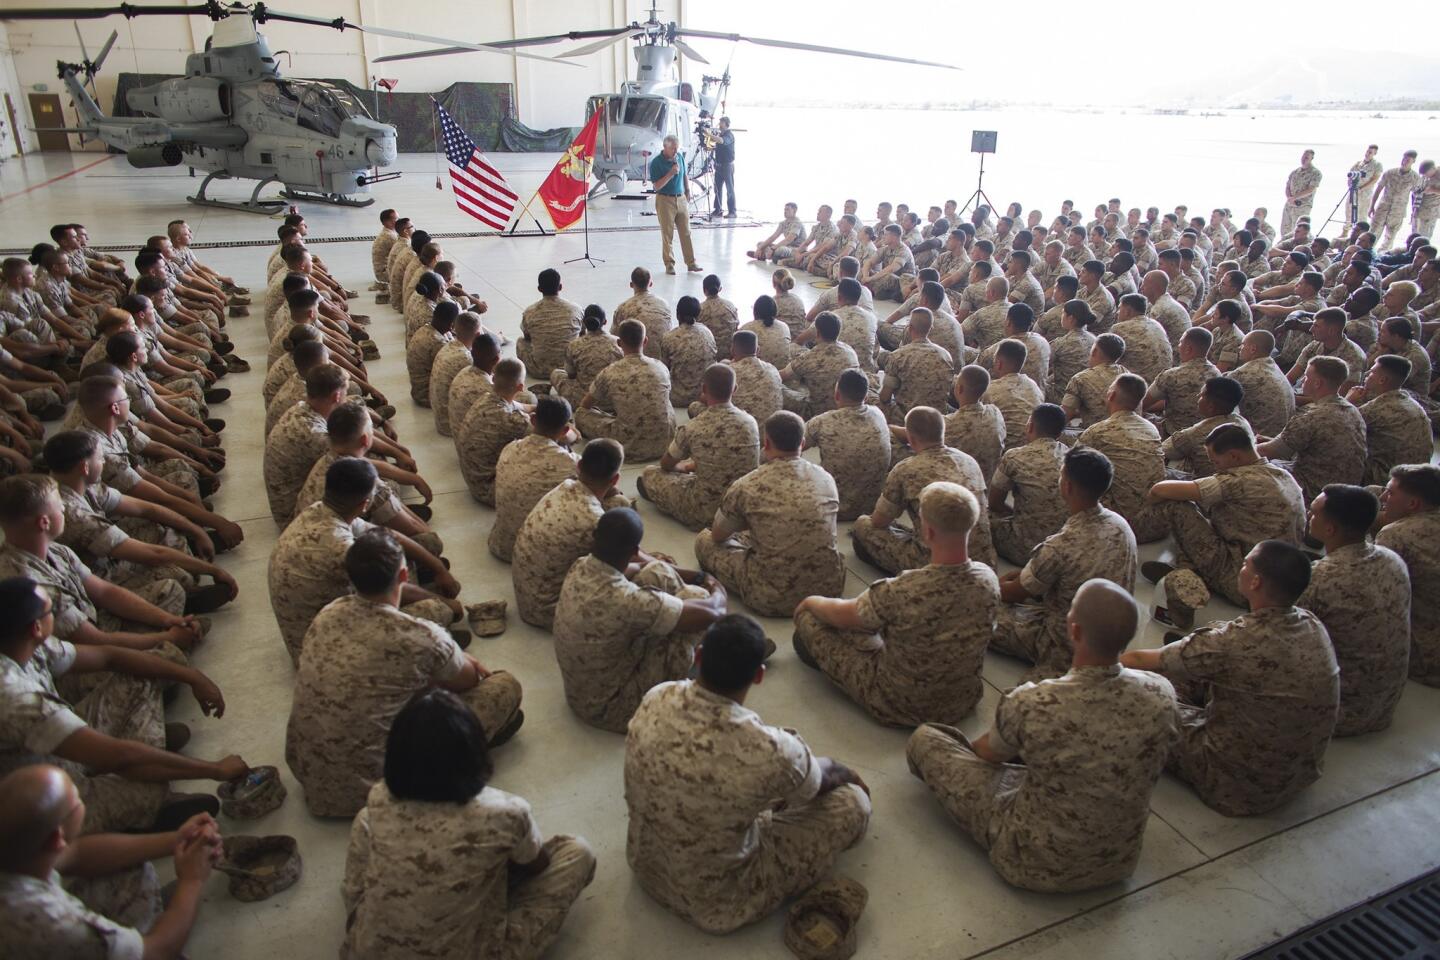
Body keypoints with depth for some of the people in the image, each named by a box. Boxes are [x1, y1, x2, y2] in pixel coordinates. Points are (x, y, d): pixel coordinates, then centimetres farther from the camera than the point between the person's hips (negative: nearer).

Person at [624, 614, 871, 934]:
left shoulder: (655, 700, -19)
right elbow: (821, 777, -8)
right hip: (716, 904, -5)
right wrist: (847, 774, 16)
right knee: (854, 802, 7)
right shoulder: (769, 750, -34)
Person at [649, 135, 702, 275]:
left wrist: (687, 191, 14)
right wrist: (670, 174, -23)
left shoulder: (680, 157, 5)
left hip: (681, 199, 5)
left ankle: (691, 263, 8)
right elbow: (657, 186, -16)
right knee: (667, 235, 2)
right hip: (665, 200, -5)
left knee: (686, 233, 5)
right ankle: (669, 264, 12)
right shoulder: (656, 163, -12)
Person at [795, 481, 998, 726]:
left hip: (902, 708, -5)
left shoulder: (904, 592, -36)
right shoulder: (988, 579, -18)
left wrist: (810, 602, 8)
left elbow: (842, 615, -15)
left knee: (809, 618, 6)